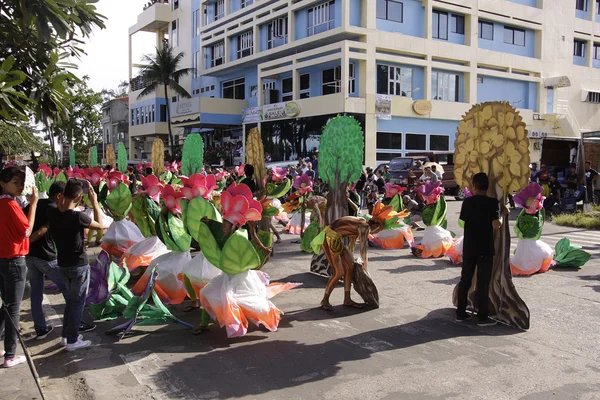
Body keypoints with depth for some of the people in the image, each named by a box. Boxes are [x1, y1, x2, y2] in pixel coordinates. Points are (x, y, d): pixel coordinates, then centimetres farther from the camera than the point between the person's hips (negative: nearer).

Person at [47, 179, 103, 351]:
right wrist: (94, 202, -6)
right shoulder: (78, 216, -25)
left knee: (71, 299, 23)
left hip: (63, 264, 7)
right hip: (79, 265, -7)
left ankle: (67, 333, 31)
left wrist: (63, 197, 5)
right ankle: (72, 340, 12)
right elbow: (100, 225, -8)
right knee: (78, 302, 5)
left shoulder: (52, 212, -7)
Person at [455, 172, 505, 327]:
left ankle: (461, 313, 17)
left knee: (465, 280, 11)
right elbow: (496, 225, -16)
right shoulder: (493, 202, -10)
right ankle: (482, 317, 7)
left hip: (469, 248, 3)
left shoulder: (467, 202, -1)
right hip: (485, 249, -3)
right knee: (483, 282, 2)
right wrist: (502, 213, -1)